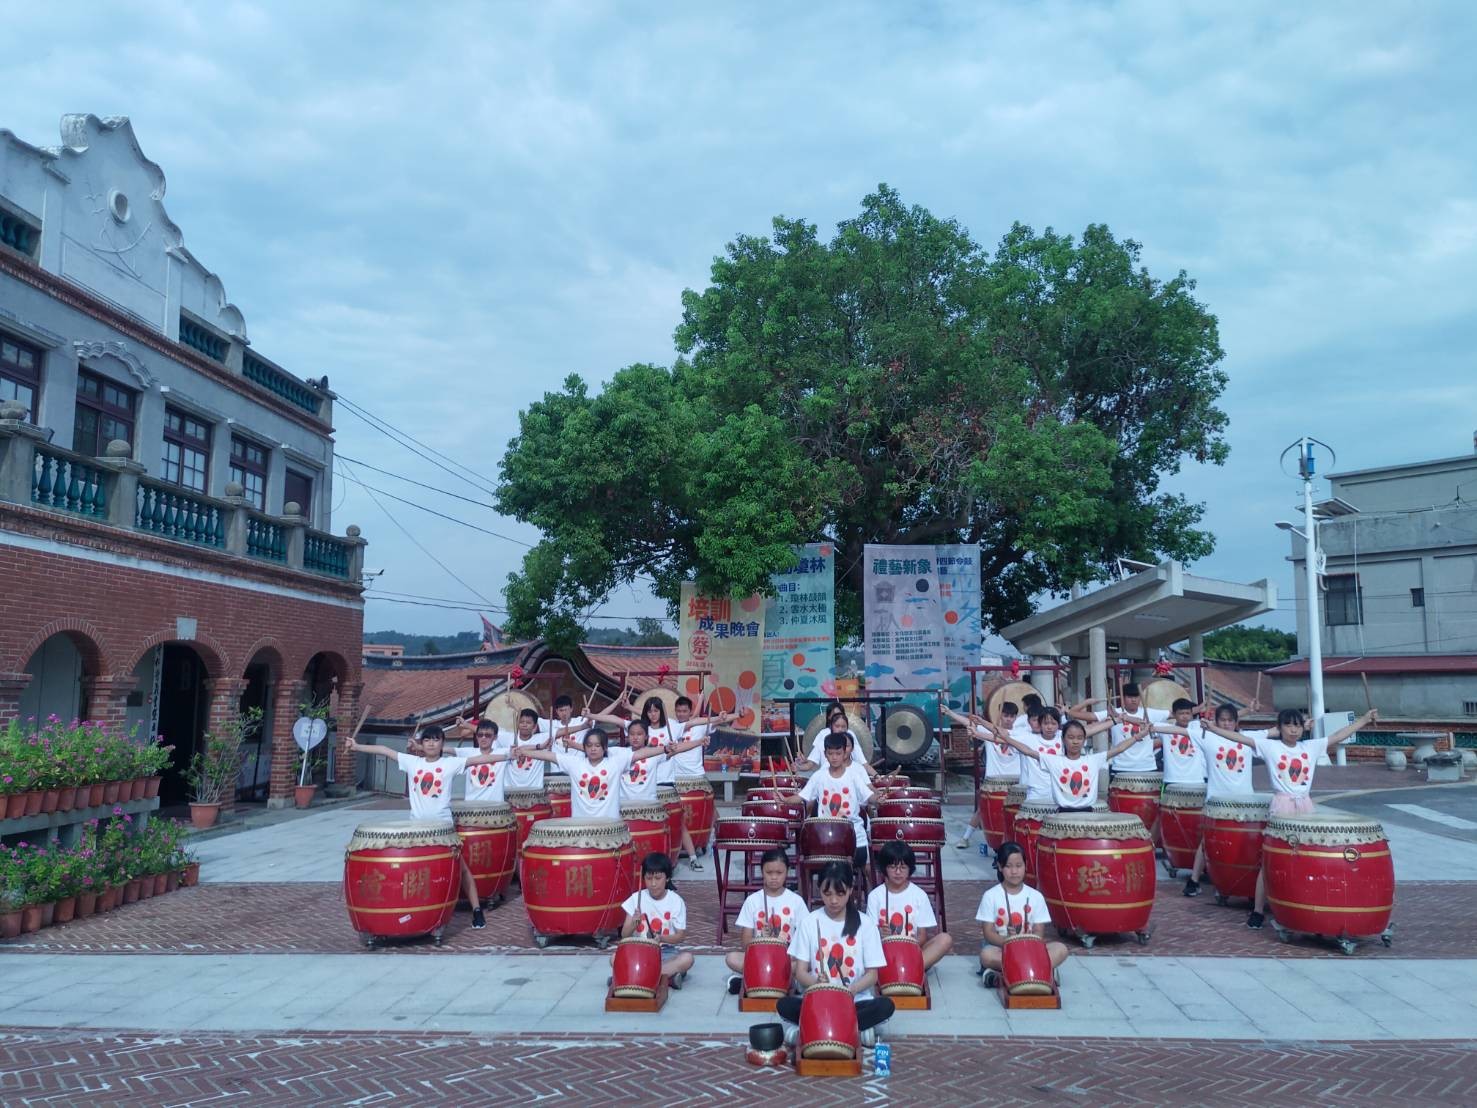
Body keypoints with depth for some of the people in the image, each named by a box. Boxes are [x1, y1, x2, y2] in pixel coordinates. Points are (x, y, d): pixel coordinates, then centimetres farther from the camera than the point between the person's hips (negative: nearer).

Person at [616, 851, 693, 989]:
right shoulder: (636, 898, -3)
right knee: (615, 958, -28)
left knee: (687, 958, -32)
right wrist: (633, 923, -25)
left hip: (667, 951, -1)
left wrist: (661, 938, -25)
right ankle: (668, 975, -28)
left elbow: (680, 936, -5)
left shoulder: (676, 901, -6)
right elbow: (624, 935, -3)